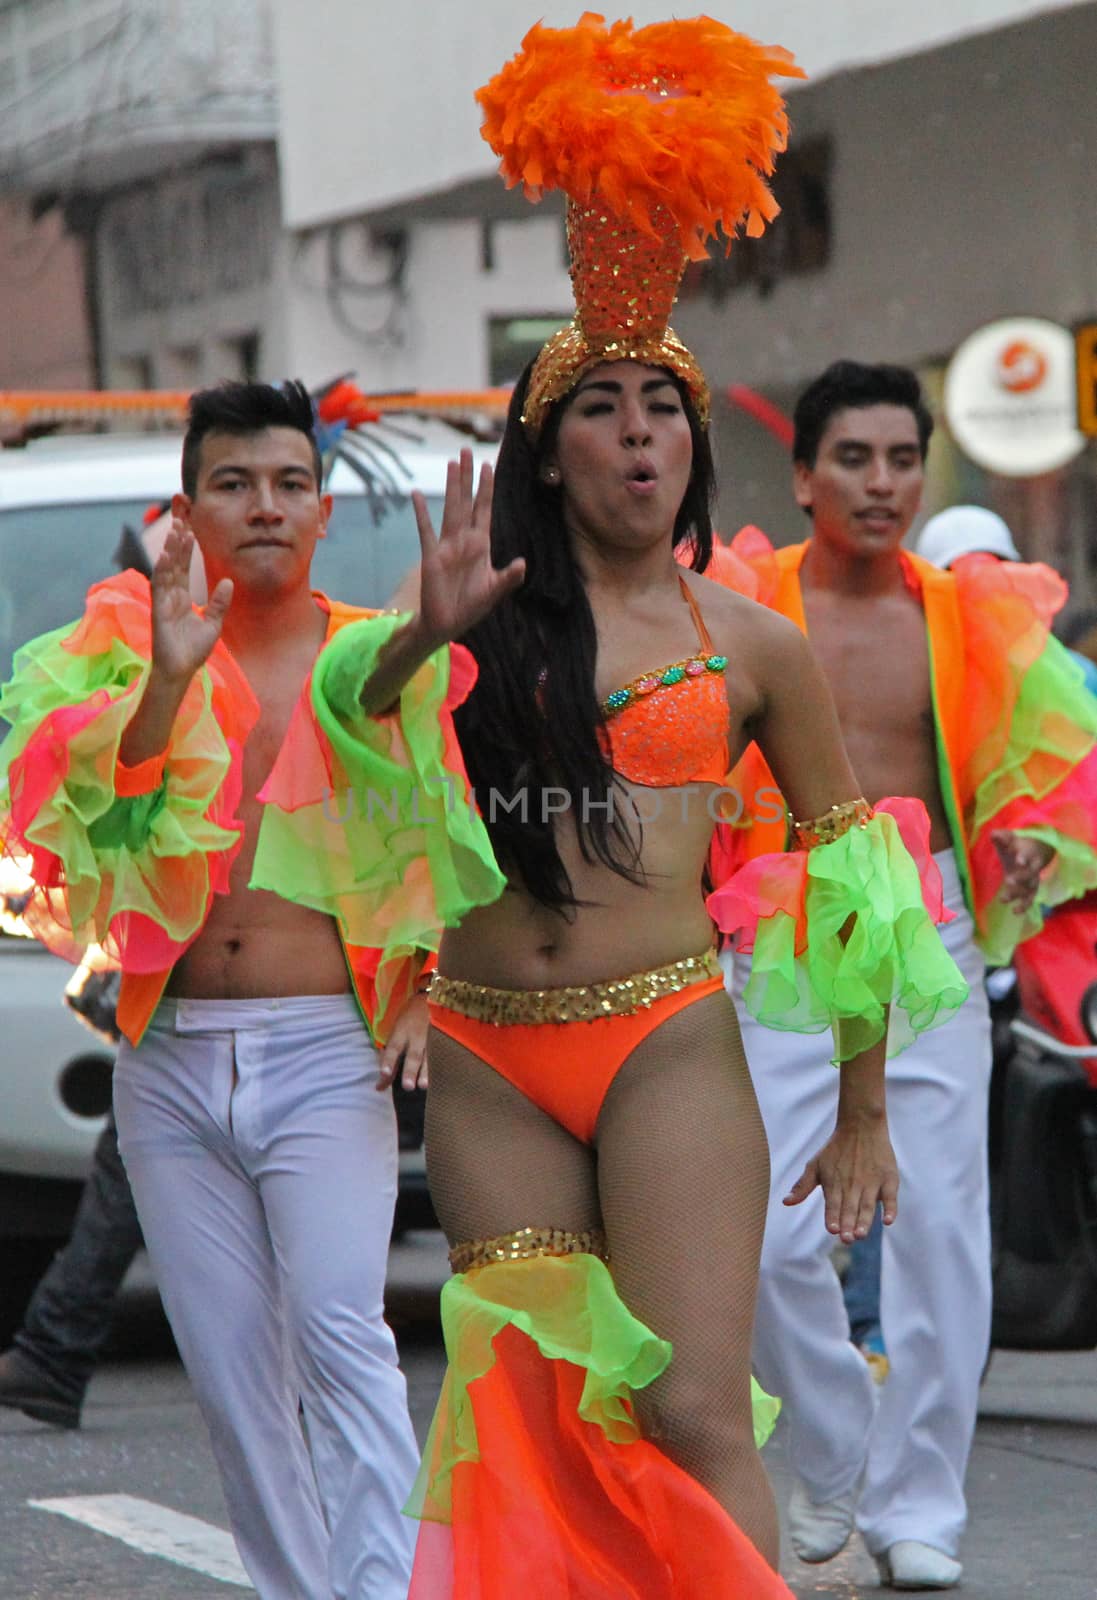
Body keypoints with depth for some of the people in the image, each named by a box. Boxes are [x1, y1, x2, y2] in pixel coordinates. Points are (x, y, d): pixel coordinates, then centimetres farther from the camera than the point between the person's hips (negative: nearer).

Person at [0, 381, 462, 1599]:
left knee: (340, 1333, -19)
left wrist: (427, 988, -4)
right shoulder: (136, 650, 6)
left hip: (325, 1050, -2)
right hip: (174, 1054, 2)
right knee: (231, 1374, 5)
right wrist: (167, 680, -24)